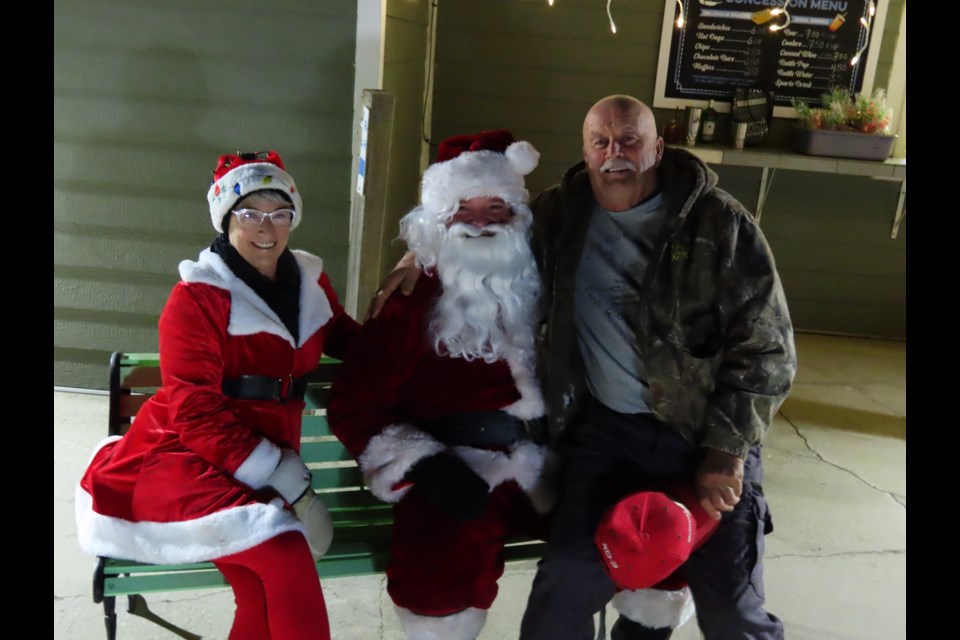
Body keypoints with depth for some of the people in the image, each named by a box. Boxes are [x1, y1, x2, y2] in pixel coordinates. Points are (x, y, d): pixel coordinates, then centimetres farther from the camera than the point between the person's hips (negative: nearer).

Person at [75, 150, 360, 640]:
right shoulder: (196, 297, -7)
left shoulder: (309, 282, 10)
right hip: (185, 459, -4)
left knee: (265, 599, -22)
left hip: (269, 463, 5)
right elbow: (194, 412, -13)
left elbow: (349, 341, 26)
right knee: (286, 557, -30)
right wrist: (286, 482, -20)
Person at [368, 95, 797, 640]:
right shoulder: (561, 214, 4)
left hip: (706, 433, -1)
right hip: (606, 426, 2)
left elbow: (767, 349, -5)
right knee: (571, 578, -13)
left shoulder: (721, 224, -5)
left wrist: (727, 450, -9)